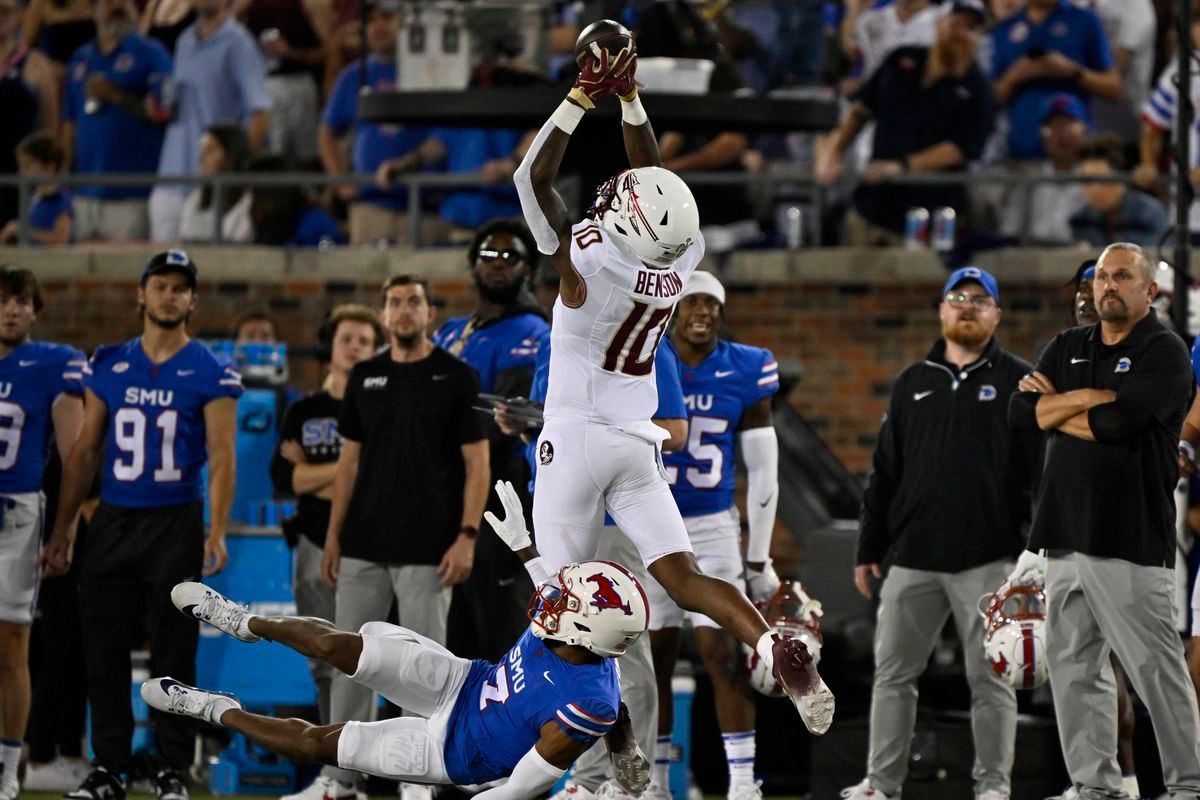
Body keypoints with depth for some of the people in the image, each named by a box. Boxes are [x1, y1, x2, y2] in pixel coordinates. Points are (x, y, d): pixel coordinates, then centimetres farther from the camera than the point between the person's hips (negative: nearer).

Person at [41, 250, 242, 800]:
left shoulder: (210, 374, -2)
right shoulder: (107, 366, 8)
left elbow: (221, 458, -7)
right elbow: (85, 452, 12)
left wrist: (217, 533, -18)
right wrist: (61, 531, 8)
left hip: (175, 524, -3)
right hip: (112, 523, 4)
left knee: (174, 654, 0)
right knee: (104, 651, 3)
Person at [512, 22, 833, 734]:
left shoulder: (588, 258, -20)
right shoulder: (681, 260, -6)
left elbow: (535, 178, -10)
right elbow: (657, 180, 11)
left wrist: (585, 96, -7)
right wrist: (629, 95, 13)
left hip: (576, 436, -5)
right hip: (639, 443, 5)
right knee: (682, 574, -2)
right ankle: (776, 649, -23)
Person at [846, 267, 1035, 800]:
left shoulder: (1018, 381, 3)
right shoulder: (913, 383, 15)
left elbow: (1041, 468, -1)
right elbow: (885, 472, 16)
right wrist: (869, 548, 12)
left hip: (988, 559, -4)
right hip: (912, 557, 4)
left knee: (989, 678, 0)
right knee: (893, 673, 6)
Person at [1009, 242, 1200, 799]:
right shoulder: (1067, 347, 17)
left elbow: (1118, 423, -19)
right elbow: (1021, 412, 4)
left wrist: (1056, 406, -2)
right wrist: (1094, 398, -7)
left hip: (1129, 541, -7)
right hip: (1065, 535, 7)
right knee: (1074, 668, 7)